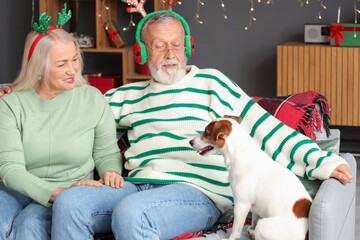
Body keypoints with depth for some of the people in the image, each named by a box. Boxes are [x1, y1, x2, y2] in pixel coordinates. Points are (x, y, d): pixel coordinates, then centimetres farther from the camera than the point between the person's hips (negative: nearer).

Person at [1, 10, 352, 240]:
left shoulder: (210, 83, 11)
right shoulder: (129, 97, 23)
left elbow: (264, 129, 4)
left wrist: (320, 161, -7)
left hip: (197, 192, -4)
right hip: (136, 186, 5)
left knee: (130, 211, -35)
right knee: (69, 202, -21)